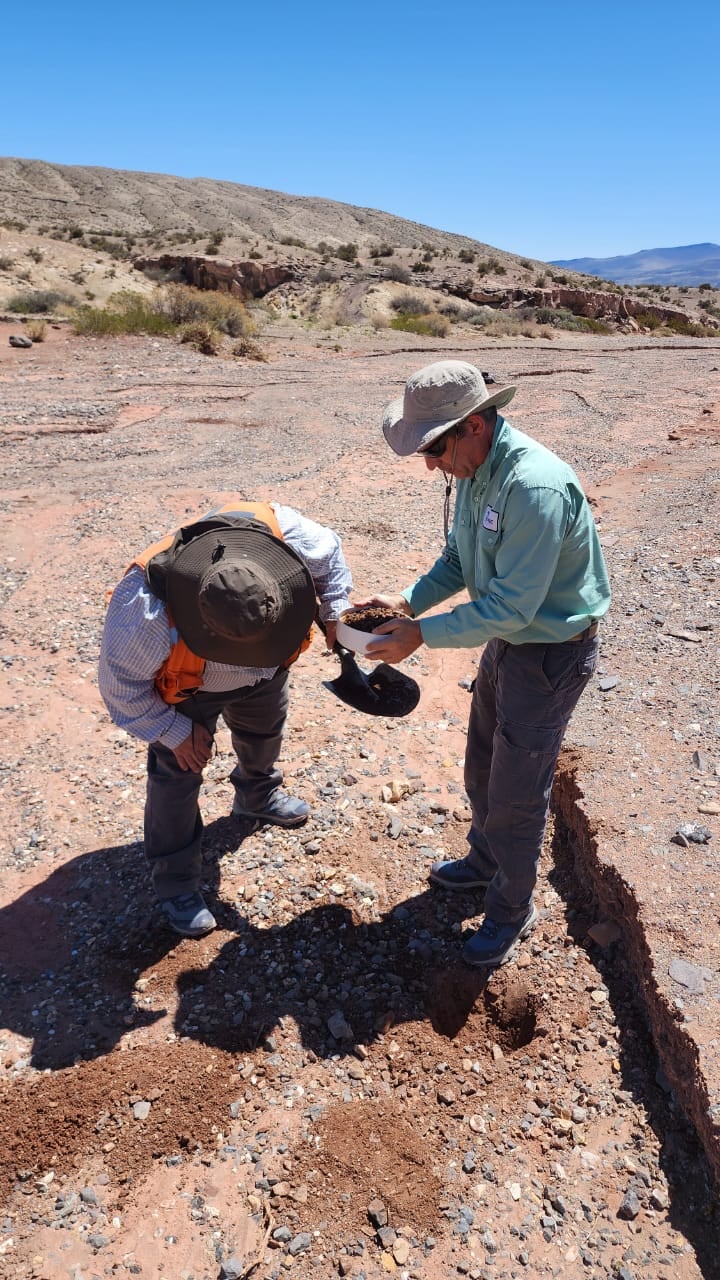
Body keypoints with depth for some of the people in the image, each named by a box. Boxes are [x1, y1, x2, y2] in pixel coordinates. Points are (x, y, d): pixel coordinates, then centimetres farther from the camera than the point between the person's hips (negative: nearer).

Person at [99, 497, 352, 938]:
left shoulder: (281, 530, -39)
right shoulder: (145, 613, -45)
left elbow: (328, 553, -14)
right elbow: (122, 686, -26)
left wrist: (335, 613, -22)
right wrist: (175, 733, -19)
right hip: (186, 686, -4)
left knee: (265, 733, 26)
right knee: (177, 775, -2)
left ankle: (257, 797, 58)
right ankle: (176, 884, 19)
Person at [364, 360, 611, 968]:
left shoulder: (535, 485, -32)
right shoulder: (475, 468, -2)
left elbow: (510, 606, -31)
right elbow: (459, 558, 8)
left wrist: (421, 634, -26)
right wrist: (408, 601, -7)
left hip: (552, 651, -9)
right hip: (507, 640, 9)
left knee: (516, 793, 5)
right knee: (482, 770, 23)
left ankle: (512, 911, 29)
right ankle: (486, 861, 48)